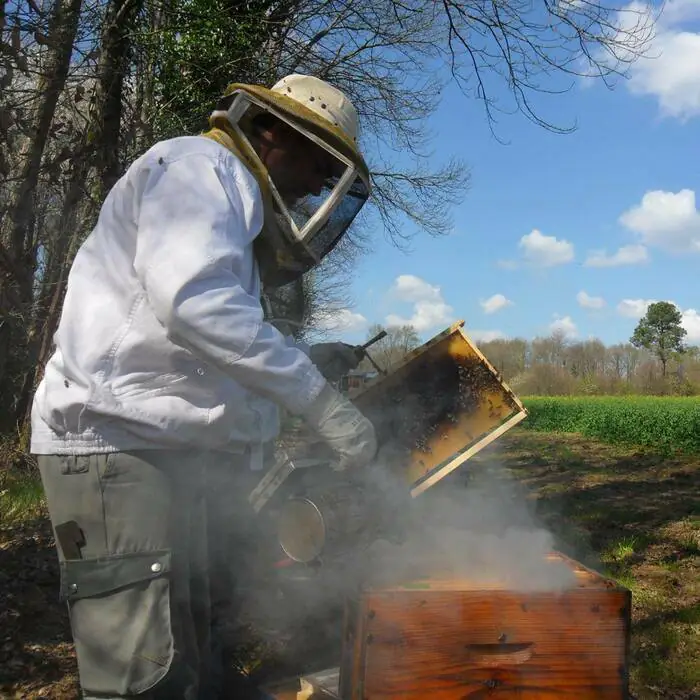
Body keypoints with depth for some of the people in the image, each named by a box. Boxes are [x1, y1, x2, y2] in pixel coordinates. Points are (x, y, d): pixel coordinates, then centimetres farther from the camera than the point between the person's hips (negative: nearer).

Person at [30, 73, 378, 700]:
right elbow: (195, 301, -24)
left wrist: (305, 361, 19)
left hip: (183, 454, 11)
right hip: (124, 442, -10)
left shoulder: (231, 202, 25)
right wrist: (320, 400, -21)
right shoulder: (197, 165, -5)